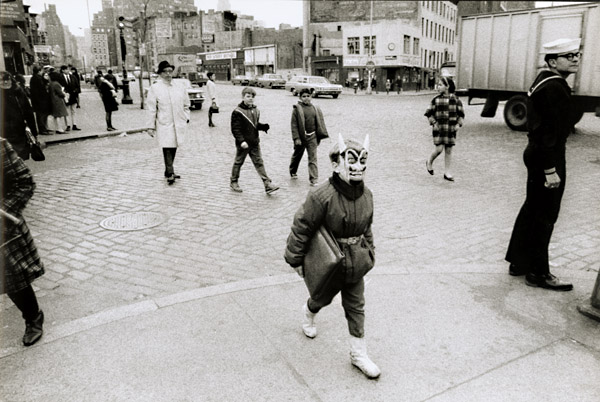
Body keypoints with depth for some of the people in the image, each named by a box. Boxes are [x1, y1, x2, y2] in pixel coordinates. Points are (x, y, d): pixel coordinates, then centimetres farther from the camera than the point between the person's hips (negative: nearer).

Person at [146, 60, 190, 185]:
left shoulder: (180, 87, 9)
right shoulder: (155, 88, -3)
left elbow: (186, 104, 18)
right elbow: (152, 109, -3)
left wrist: (186, 117, 8)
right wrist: (151, 126, -4)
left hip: (179, 123, 4)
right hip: (164, 124, -4)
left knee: (174, 147, 12)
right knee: (167, 148, -9)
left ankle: (168, 171, 26)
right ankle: (170, 174, -6)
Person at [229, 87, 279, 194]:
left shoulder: (256, 110, 9)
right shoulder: (237, 112, -11)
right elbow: (235, 129, -13)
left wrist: (263, 126, -4)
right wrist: (241, 141, -21)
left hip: (255, 142, 5)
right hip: (243, 144, -5)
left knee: (259, 163, 4)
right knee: (238, 162, 9)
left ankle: (267, 184, 2)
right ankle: (233, 182, 27)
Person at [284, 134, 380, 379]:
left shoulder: (366, 195, -7)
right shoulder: (322, 197, -28)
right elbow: (301, 229, -20)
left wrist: (369, 253, 14)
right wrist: (296, 260, -13)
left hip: (356, 265, 5)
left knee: (356, 307, 12)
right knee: (323, 298, 22)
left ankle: (359, 353, 28)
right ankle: (308, 313, 59)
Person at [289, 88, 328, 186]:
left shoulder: (315, 109, 5)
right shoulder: (297, 109, -6)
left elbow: (319, 123, 10)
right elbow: (294, 124, -8)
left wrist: (320, 136, 6)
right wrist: (296, 138, -14)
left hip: (312, 137, 2)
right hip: (301, 136, -2)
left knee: (313, 158, -4)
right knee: (297, 155, 17)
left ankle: (314, 179, -3)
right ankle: (293, 172, 41)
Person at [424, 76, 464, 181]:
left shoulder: (455, 100, 2)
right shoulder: (436, 99, 0)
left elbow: (461, 114, 10)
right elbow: (428, 113, 4)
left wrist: (458, 124, -2)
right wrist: (434, 123, -6)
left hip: (451, 129, 2)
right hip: (439, 128, -1)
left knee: (449, 151, 5)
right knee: (439, 149, -9)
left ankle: (447, 173, 13)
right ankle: (429, 162, 22)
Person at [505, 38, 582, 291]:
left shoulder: (544, 81, 13)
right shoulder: (554, 87, -18)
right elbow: (548, 131, -23)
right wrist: (550, 169, -23)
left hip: (536, 154, 10)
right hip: (548, 158, -10)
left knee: (532, 209, 17)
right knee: (545, 216, -1)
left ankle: (518, 262, 28)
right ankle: (538, 273, 12)